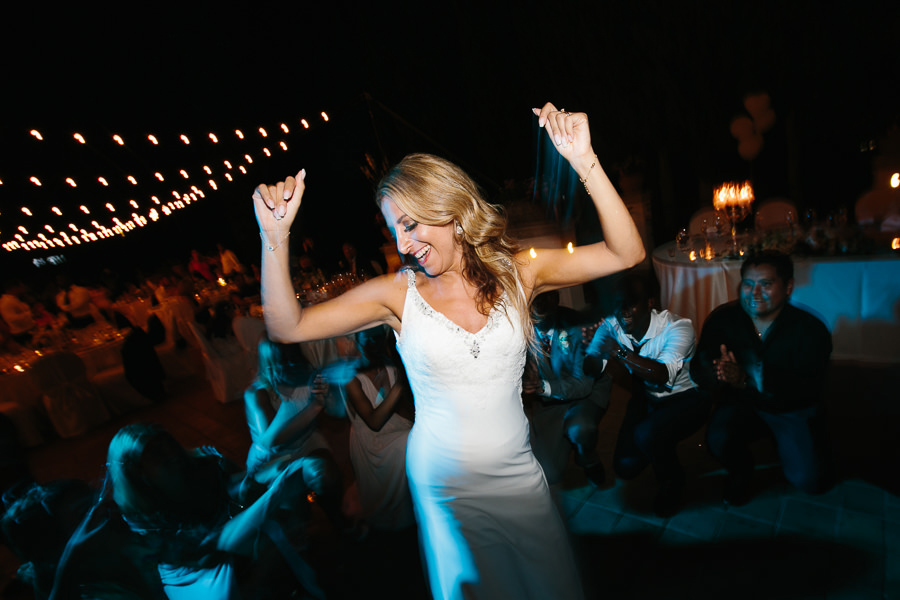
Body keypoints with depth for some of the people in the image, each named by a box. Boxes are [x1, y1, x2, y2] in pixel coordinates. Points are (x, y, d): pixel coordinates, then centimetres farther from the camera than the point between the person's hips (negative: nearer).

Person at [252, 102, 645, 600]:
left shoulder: (517, 272, -9)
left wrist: (584, 162, -24)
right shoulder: (397, 293, -12)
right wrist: (275, 237, -25)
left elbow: (625, 253, -14)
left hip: (517, 478, 2)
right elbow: (287, 328, -14)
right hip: (444, 490, -1)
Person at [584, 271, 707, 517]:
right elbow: (593, 366, -24)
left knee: (646, 435, -32)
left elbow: (662, 374, -41)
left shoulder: (677, 327, -25)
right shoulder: (612, 326, -12)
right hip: (645, 399, 5)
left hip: (686, 398, -5)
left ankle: (672, 479, 3)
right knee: (626, 467, -3)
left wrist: (618, 352, -47)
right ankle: (662, 449, 32)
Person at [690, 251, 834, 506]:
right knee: (718, 439, -27)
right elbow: (698, 369, -16)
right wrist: (718, 376, -42)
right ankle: (741, 471, 9)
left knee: (810, 480, -13)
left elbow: (809, 389, -28)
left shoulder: (811, 330, -19)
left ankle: (782, 442, 21)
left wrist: (747, 378, -45)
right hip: (742, 403, 1)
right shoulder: (722, 319, -14)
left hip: (793, 410, 0)